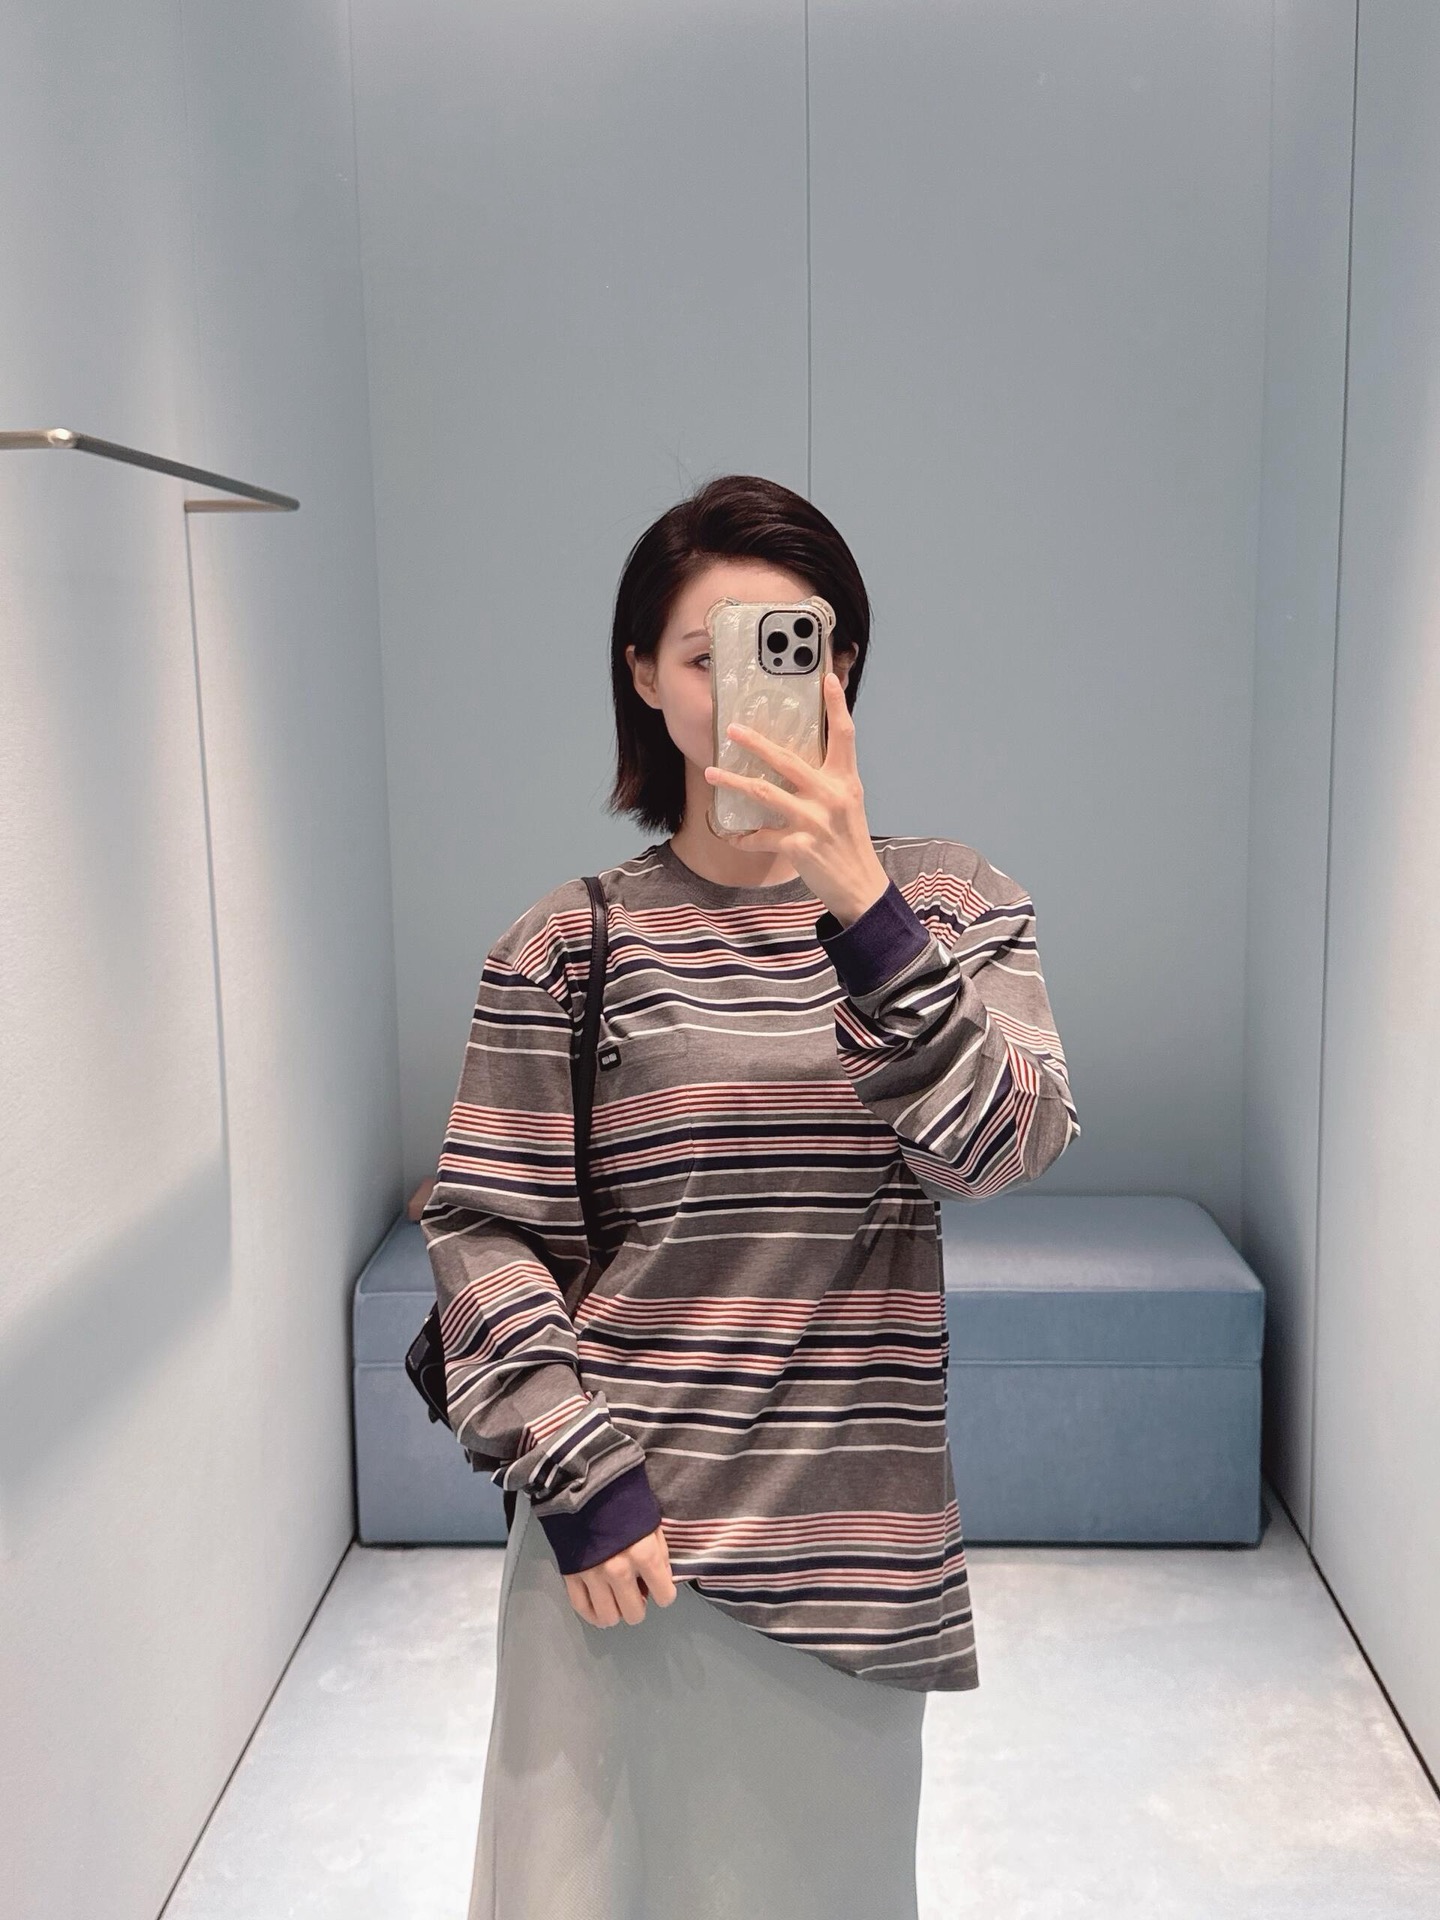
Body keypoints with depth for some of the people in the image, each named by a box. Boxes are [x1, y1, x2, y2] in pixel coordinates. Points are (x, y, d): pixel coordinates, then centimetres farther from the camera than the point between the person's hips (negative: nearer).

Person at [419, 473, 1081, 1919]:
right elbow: (481, 1229, -3)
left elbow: (997, 1145, -15)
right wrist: (574, 1475, -11)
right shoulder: (566, 946, -4)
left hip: (853, 1537, 2)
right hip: (626, 1526, -1)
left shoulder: (949, 902, 0)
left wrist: (862, 905, -26)